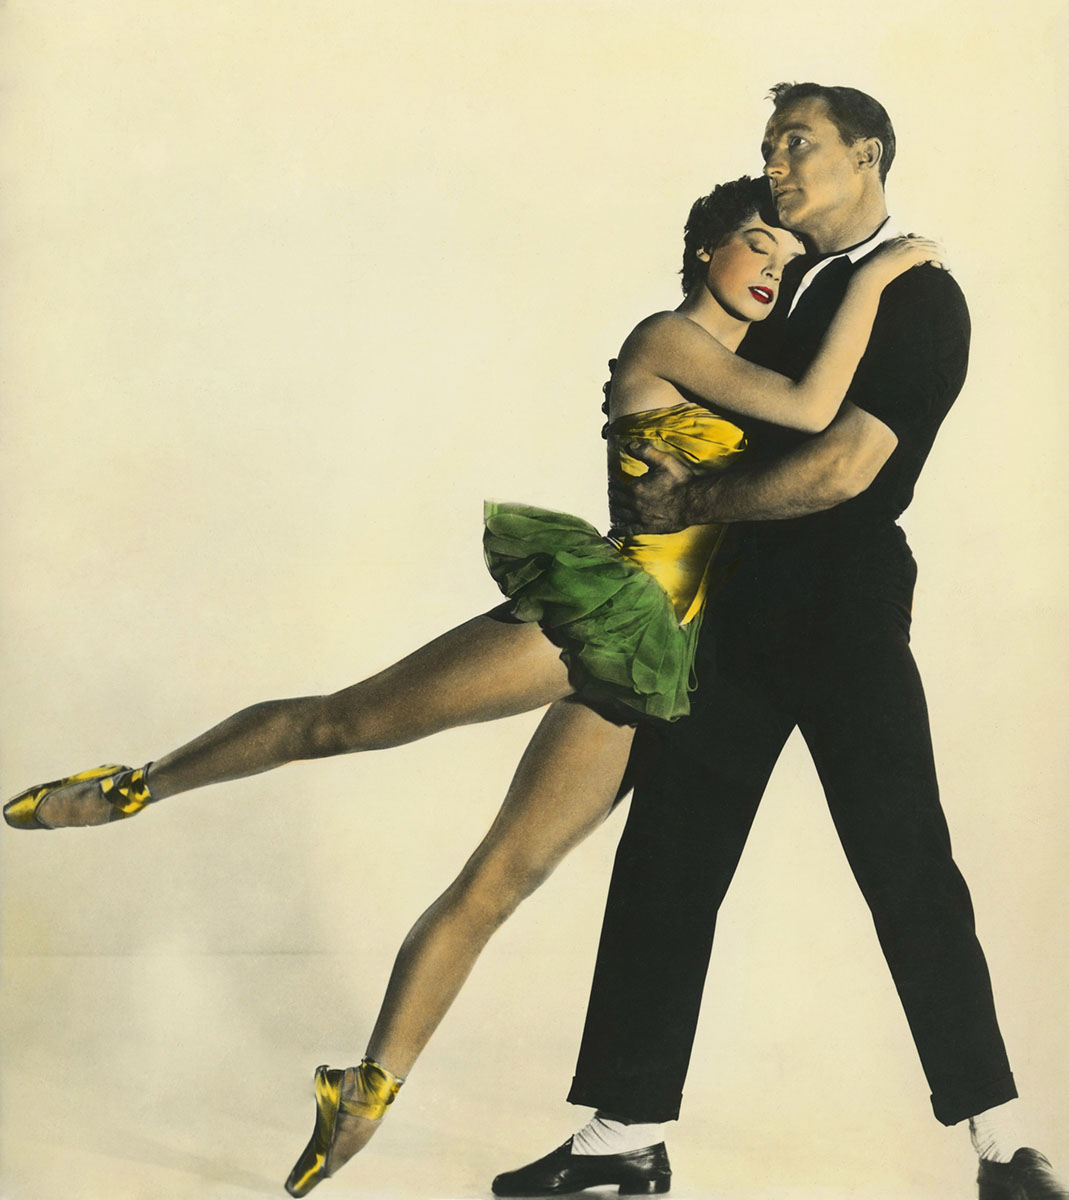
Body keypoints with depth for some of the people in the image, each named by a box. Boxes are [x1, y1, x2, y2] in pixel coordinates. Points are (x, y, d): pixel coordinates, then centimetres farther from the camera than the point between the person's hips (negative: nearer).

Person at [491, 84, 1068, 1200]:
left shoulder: (921, 301, -6)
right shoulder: (781, 280, 16)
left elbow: (843, 468, -17)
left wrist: (691, 502, -9)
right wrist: (655, 455, 10)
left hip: (846, 612, -7)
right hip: (735, 606, 7)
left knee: (907, 867, -4)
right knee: (665, 860, 4)